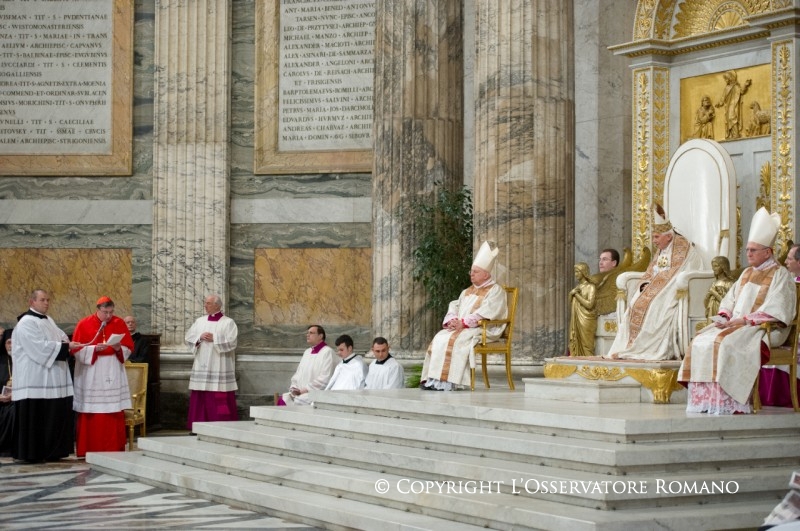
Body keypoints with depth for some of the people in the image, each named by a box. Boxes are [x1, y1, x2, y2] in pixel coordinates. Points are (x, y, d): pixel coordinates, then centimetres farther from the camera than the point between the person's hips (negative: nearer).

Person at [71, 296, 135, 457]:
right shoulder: (84, 324, -1)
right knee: (91, 414, -2)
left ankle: (114, 449, 2)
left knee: (114, 413, -2)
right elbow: (77, 349, -3)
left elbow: (129, 347, 7)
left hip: (113, 374, 2)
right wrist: (95, 349, -17)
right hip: (91, 375, -2)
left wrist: (119, 348, -13)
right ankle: (89, 449, 4)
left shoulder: (119, 324, 5)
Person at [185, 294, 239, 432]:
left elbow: (231, 342, -11)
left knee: (220, 398, -7)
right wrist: (200, 337, -9)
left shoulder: (228, 322, -1)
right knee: (200, 396, 2)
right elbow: (188, 337, 9)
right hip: (202, 366, 5)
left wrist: (214, 339, -14)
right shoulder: (200, 321, 14)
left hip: (219, 367, -5)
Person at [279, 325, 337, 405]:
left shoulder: (328, 352, -5)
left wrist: (305, 390, -14)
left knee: (298, 401, -31)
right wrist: (294, 388, 3)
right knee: (282, 399, -16)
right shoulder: (307, 352, 21)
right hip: (299, 393, 7)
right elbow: (298, 373, 23)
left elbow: (325, 379, -14)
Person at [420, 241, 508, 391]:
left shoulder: (495, 291, -2)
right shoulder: (468, 291, 23)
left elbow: (485, 313, -16)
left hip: (483, 330, -7)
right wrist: (452, 320, -7)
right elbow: (454, 307, 16)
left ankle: (447, 381, -33)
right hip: (460, 328, 7)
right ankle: (433, 378, -25)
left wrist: (463, 323, -20)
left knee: (454, 340, -31)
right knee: (439, 338, -17)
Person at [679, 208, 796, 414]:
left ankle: (729, 402, -31)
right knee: (702, 342, -15)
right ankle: (706, 398, -20)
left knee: (725, 343, -33)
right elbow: (729, 300, 20)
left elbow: (775, 311, -14)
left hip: (763, 328, -8)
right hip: (736, 324, 8)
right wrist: (724, 317, -2)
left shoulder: (780, 275, -3)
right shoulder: (747, 273, 21)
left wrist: (744, 321, -19)